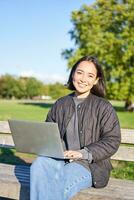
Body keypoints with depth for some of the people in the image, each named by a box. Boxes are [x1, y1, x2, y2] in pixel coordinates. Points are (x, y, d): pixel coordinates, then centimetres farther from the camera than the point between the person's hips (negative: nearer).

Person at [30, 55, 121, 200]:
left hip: (89, 165, -4)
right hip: (59, 159, 4)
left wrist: (83, 153, -15)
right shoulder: (60, 104, 14)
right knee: (38, 165, -31)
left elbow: (112, 141, -3)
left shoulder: (103, 107, 1)